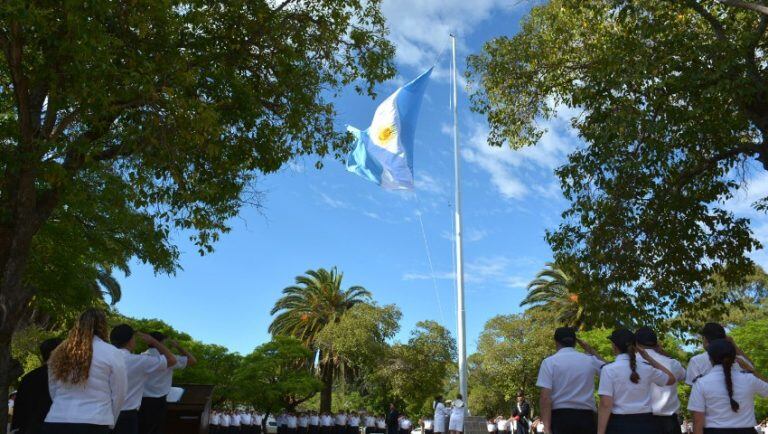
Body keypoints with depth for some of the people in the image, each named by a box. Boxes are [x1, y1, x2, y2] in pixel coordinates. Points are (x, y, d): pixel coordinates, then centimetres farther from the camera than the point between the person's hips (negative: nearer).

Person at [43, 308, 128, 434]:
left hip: (55, 422, 4)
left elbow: (53, 392, 15)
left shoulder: (58, 352, 10)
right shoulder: (112, 353, -2)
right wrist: (108, 423, 17)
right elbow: (118, 396, 2)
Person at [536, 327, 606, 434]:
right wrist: (590, 350, 28)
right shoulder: (590, 360, 7)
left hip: (561, 416, -3)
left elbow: (545, 397, -10)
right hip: (587, 417, 3)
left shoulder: (549, 362, -2)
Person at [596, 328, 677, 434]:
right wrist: (649, 358, 18)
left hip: (619, 425, -4)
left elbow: (605, 405, -14)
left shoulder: (609, 369, -9)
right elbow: (671, 379, 22)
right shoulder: (647, 369, 3)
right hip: (645, 424, 4)